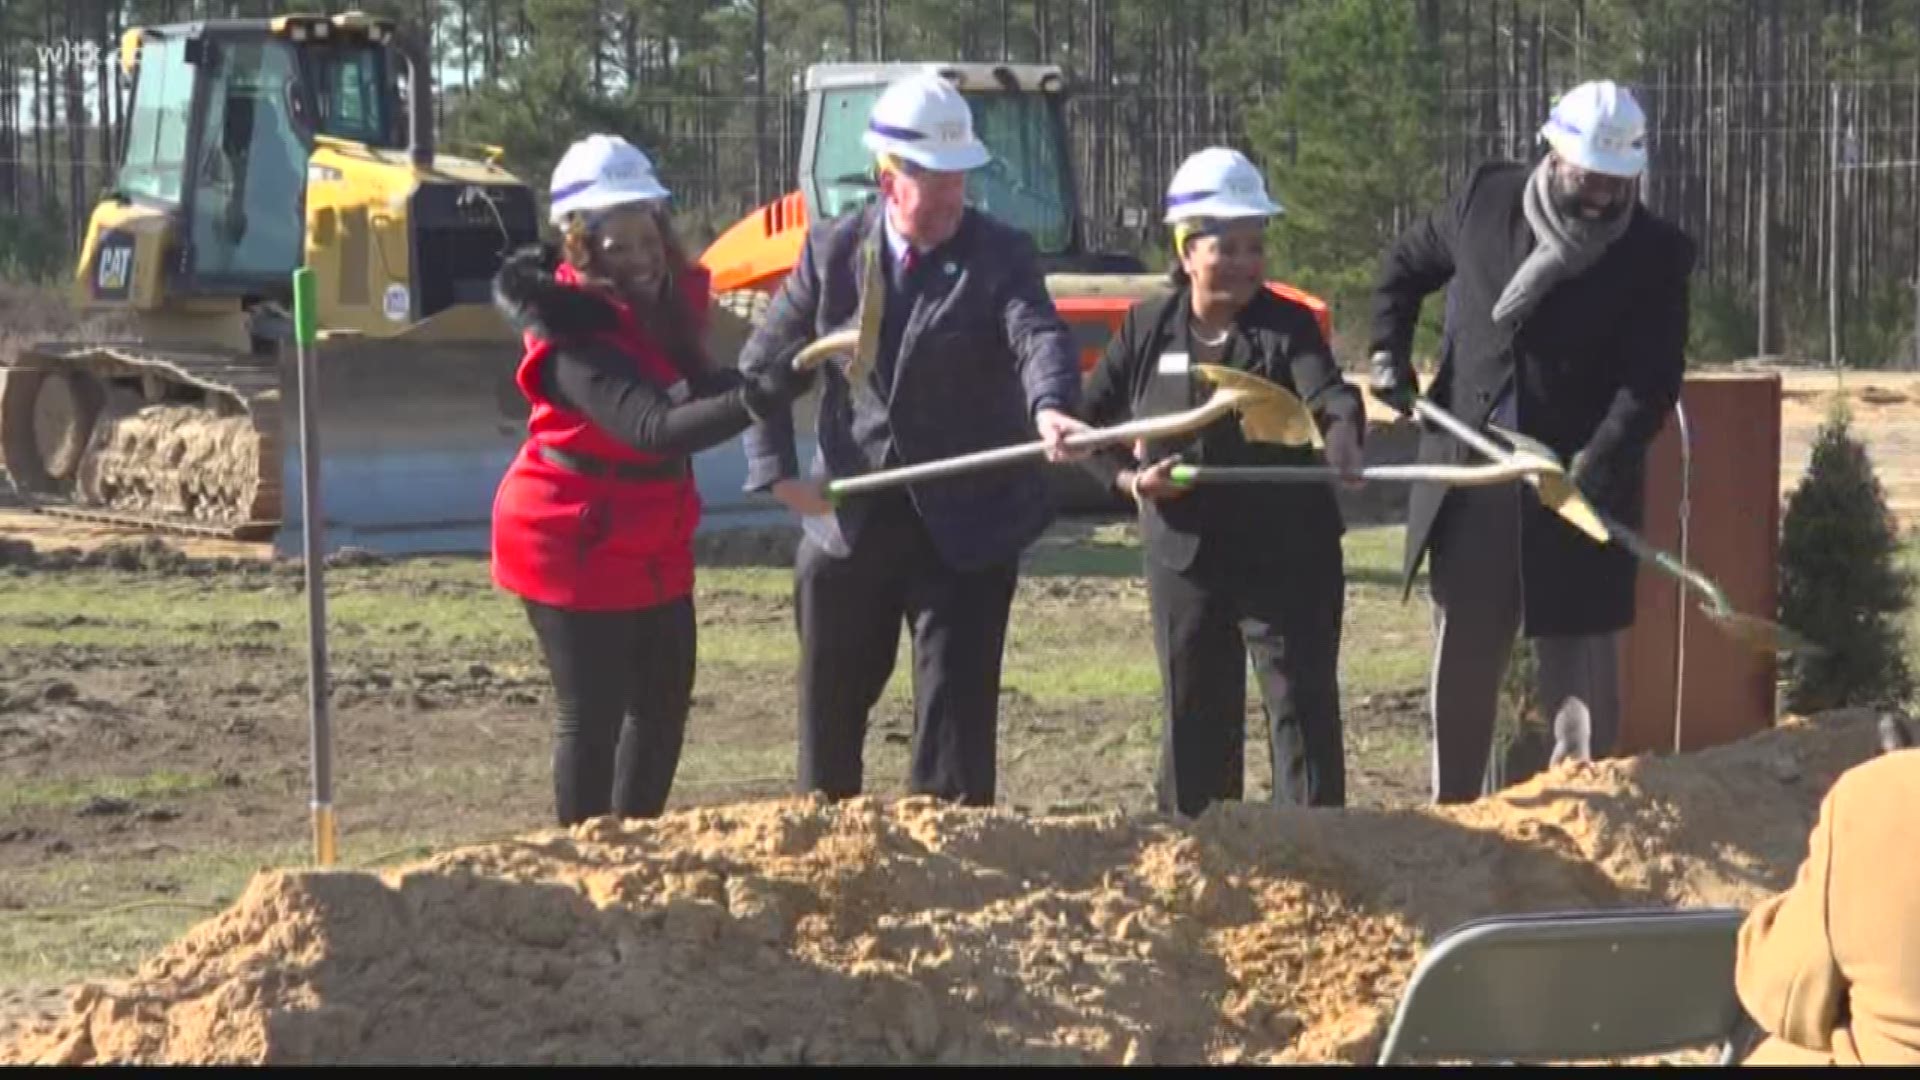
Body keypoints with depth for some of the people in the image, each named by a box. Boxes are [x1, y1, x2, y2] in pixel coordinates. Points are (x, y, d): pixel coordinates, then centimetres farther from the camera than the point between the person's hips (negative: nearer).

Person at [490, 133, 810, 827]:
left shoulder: (671, 297, -1)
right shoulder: (576, 335, -25)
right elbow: (655, 428, -38)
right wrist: (759, 398, -53)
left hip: (654, 544, 8)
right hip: (575, 544, -8)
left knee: (663, 706, 16)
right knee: (594, 715, -3)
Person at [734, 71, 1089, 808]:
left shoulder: (1000, 255, -7)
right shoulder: (833, 250, 1)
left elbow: (1040, 338, -26)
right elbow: (763, 363, 9)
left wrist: (1051, 407, -48)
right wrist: (776, 470, -3)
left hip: (965, 528, -3)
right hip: (849, 523, 3)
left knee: (957, 709, -5)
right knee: (830, 703, 15)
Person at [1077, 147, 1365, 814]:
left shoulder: (1287, 327, -4)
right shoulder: (1146, 330, 4)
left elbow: (1328, 395, -23)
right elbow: (1086, 419, 10)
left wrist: (1343, 443, -44)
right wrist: (1127, 477, -7)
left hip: (1287, 557, -3)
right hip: (1184, 555, 3)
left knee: (1302, 706, -3)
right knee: (1193, 716, 10)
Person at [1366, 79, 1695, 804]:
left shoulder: (1655, 256, -9)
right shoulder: (1487, 201, 0)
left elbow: (1650, 383, -15)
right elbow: (1404, 264, 18)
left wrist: (1596, 467, -28)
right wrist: (1388, 350, 6)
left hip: (1577, 484, -3)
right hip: (1469, 481, 3)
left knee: (1581, 660, 0)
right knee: (1460, 657, 13)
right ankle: (1450, 810, 25)